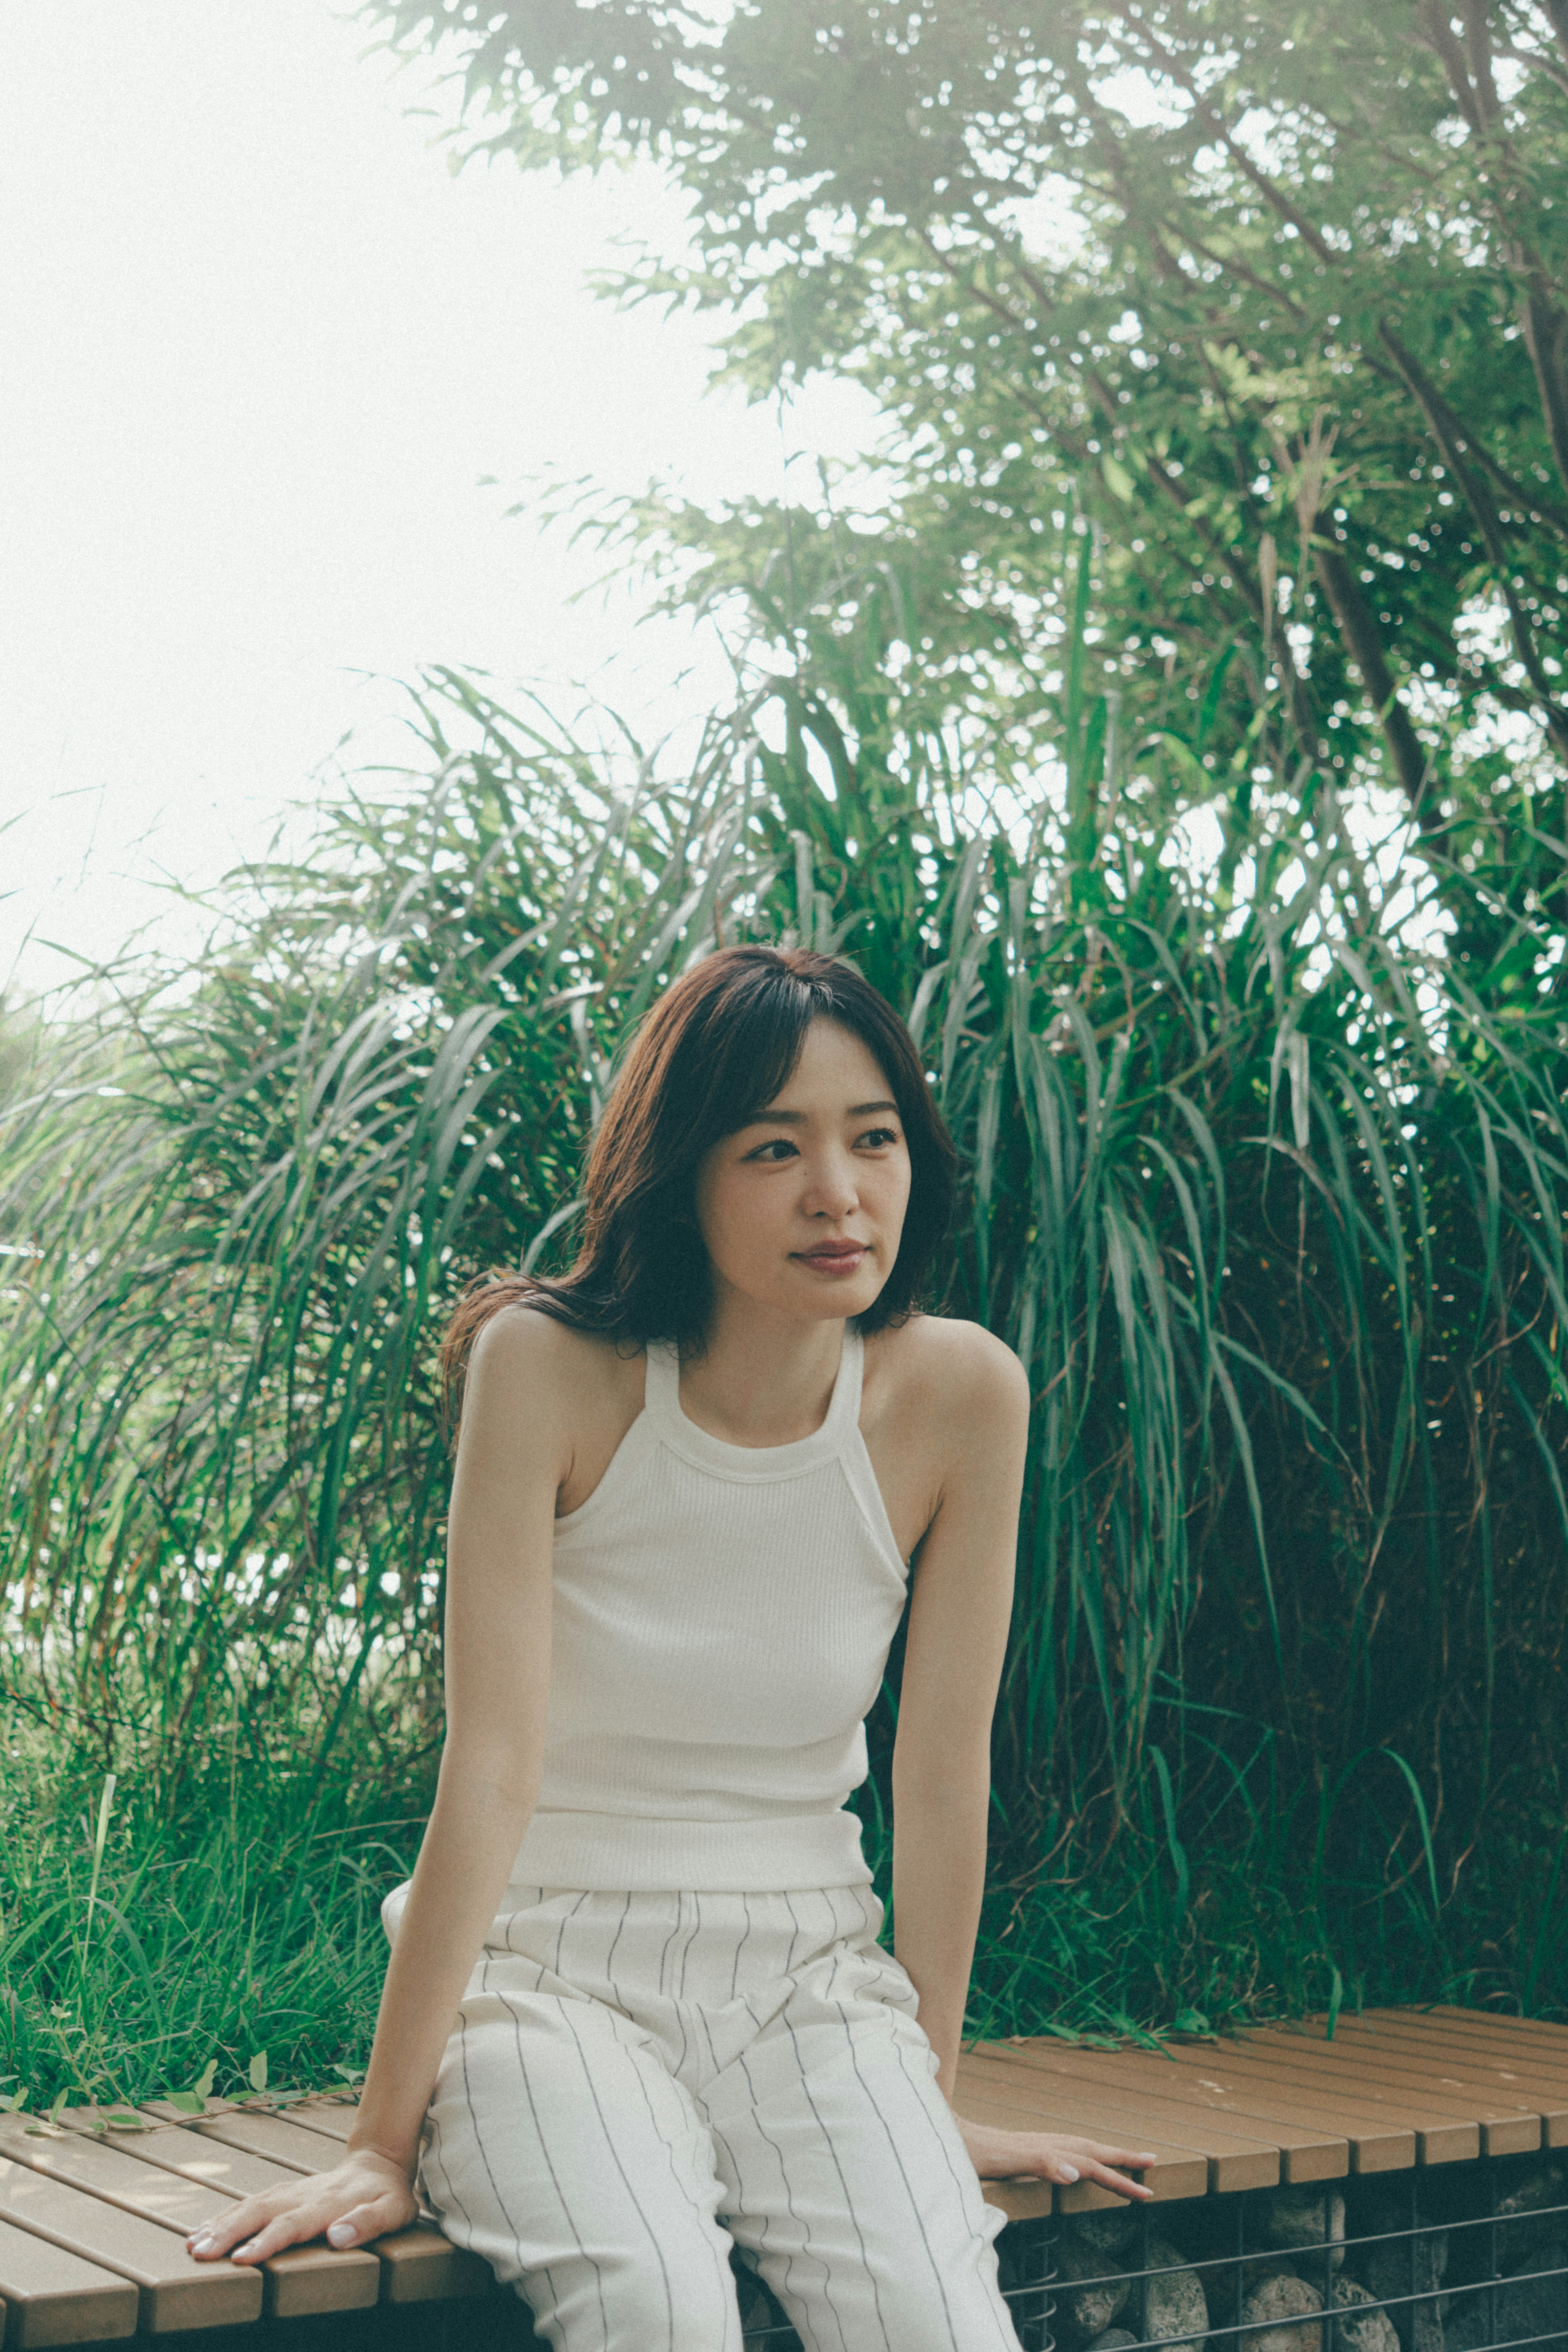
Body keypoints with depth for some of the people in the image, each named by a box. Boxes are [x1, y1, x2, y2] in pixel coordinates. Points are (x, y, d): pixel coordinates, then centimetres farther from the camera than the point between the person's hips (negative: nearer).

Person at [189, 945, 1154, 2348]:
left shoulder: (958, 1395, -7)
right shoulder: (549, 1369, -15)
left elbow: (944, 1764, -1)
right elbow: (492, 1767, -16)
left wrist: (934, 2095, 7)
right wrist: (385, 2141, -15)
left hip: (810, 1977, 2)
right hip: (550, 1967, -2)